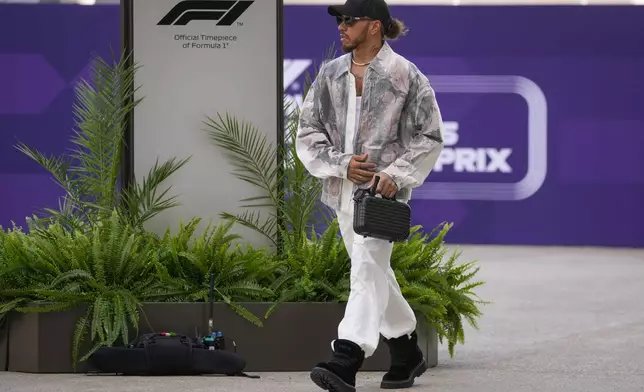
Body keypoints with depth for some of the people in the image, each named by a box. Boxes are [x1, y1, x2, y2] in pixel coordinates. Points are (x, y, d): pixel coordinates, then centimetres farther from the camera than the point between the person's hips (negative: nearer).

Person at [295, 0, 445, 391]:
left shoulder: (405, 76, -5)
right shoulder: (329, 75, 9)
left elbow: (430, 136, -1)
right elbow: (308, 133, 8)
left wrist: (397, 174, -14)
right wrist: (341, 164, -7)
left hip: (383, 188, -6)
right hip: (344, 189, 7)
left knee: (367, 268, -19)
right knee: (376, 273, 15)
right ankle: (408, 353, 30)